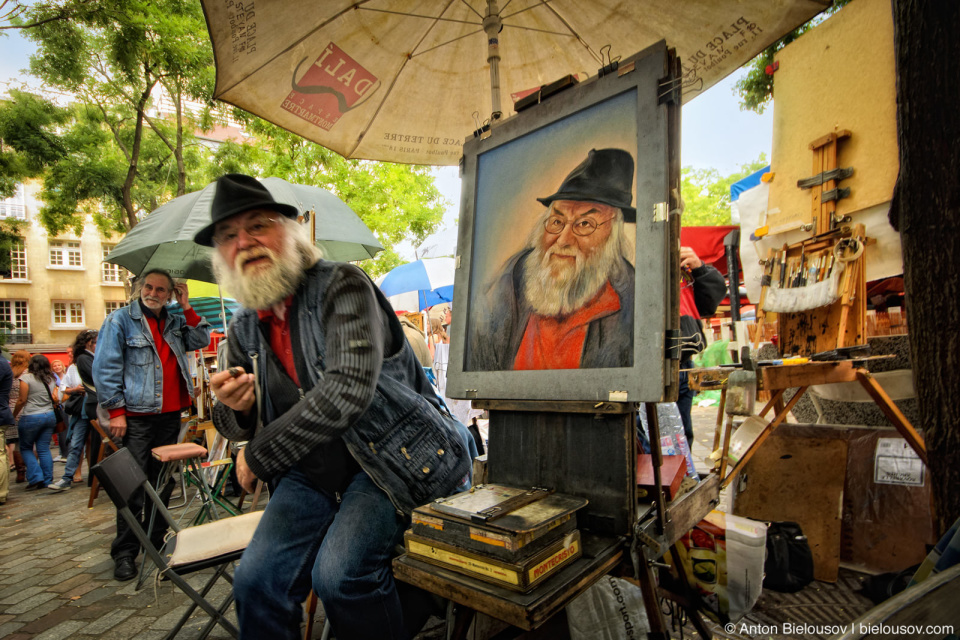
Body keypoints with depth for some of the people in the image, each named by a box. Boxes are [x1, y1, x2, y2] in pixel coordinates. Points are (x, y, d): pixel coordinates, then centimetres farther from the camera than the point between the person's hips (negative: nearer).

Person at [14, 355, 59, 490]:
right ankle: (47, 480, 8)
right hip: (50, 416, 4)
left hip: (31, 417, -4)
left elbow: (22, 400, -8)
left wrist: (14, 415, 5)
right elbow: (55, 399, 4)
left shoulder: (26, 378, -8)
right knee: (44, 449, 9)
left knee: (26, 448, 10)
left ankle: (36, 478, 1)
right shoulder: (51, 379, 6)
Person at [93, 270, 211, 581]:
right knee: (134, 485, -3)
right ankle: (125, 553, 8)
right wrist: (116, 410, -12)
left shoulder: (174, 322, 14)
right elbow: (105, 367, -6)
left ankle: (157, 540, 25)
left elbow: (201, 340, 5)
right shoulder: (120, 319, -1)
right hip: (137, 416, -5)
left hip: (171, 414, 5)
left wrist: (188, 309, -1)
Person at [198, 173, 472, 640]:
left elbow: (348, 388, -26)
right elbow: (242, 426, 17)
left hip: (388, 460, -5)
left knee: (339, 575, -21)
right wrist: (234, 406, -10)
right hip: (310, 475, 6)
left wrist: (258, 457, -16)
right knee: (255, 579, -8)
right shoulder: (243, 330, 8)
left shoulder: (342, 286, -13)